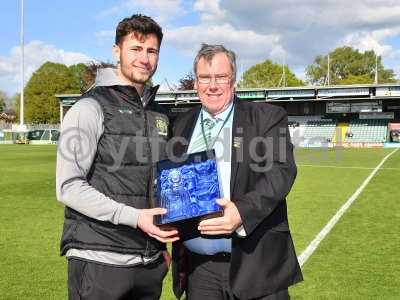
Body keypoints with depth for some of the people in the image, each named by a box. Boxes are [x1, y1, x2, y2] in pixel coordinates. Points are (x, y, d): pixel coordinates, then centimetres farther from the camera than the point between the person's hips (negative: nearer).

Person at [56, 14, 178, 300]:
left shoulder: (159, 115, 12)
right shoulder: (91, 108, -8)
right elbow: (69, 187, -14)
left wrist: (162, 244, 13)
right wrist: (133, 217, -20)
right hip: (99, 262, -6)